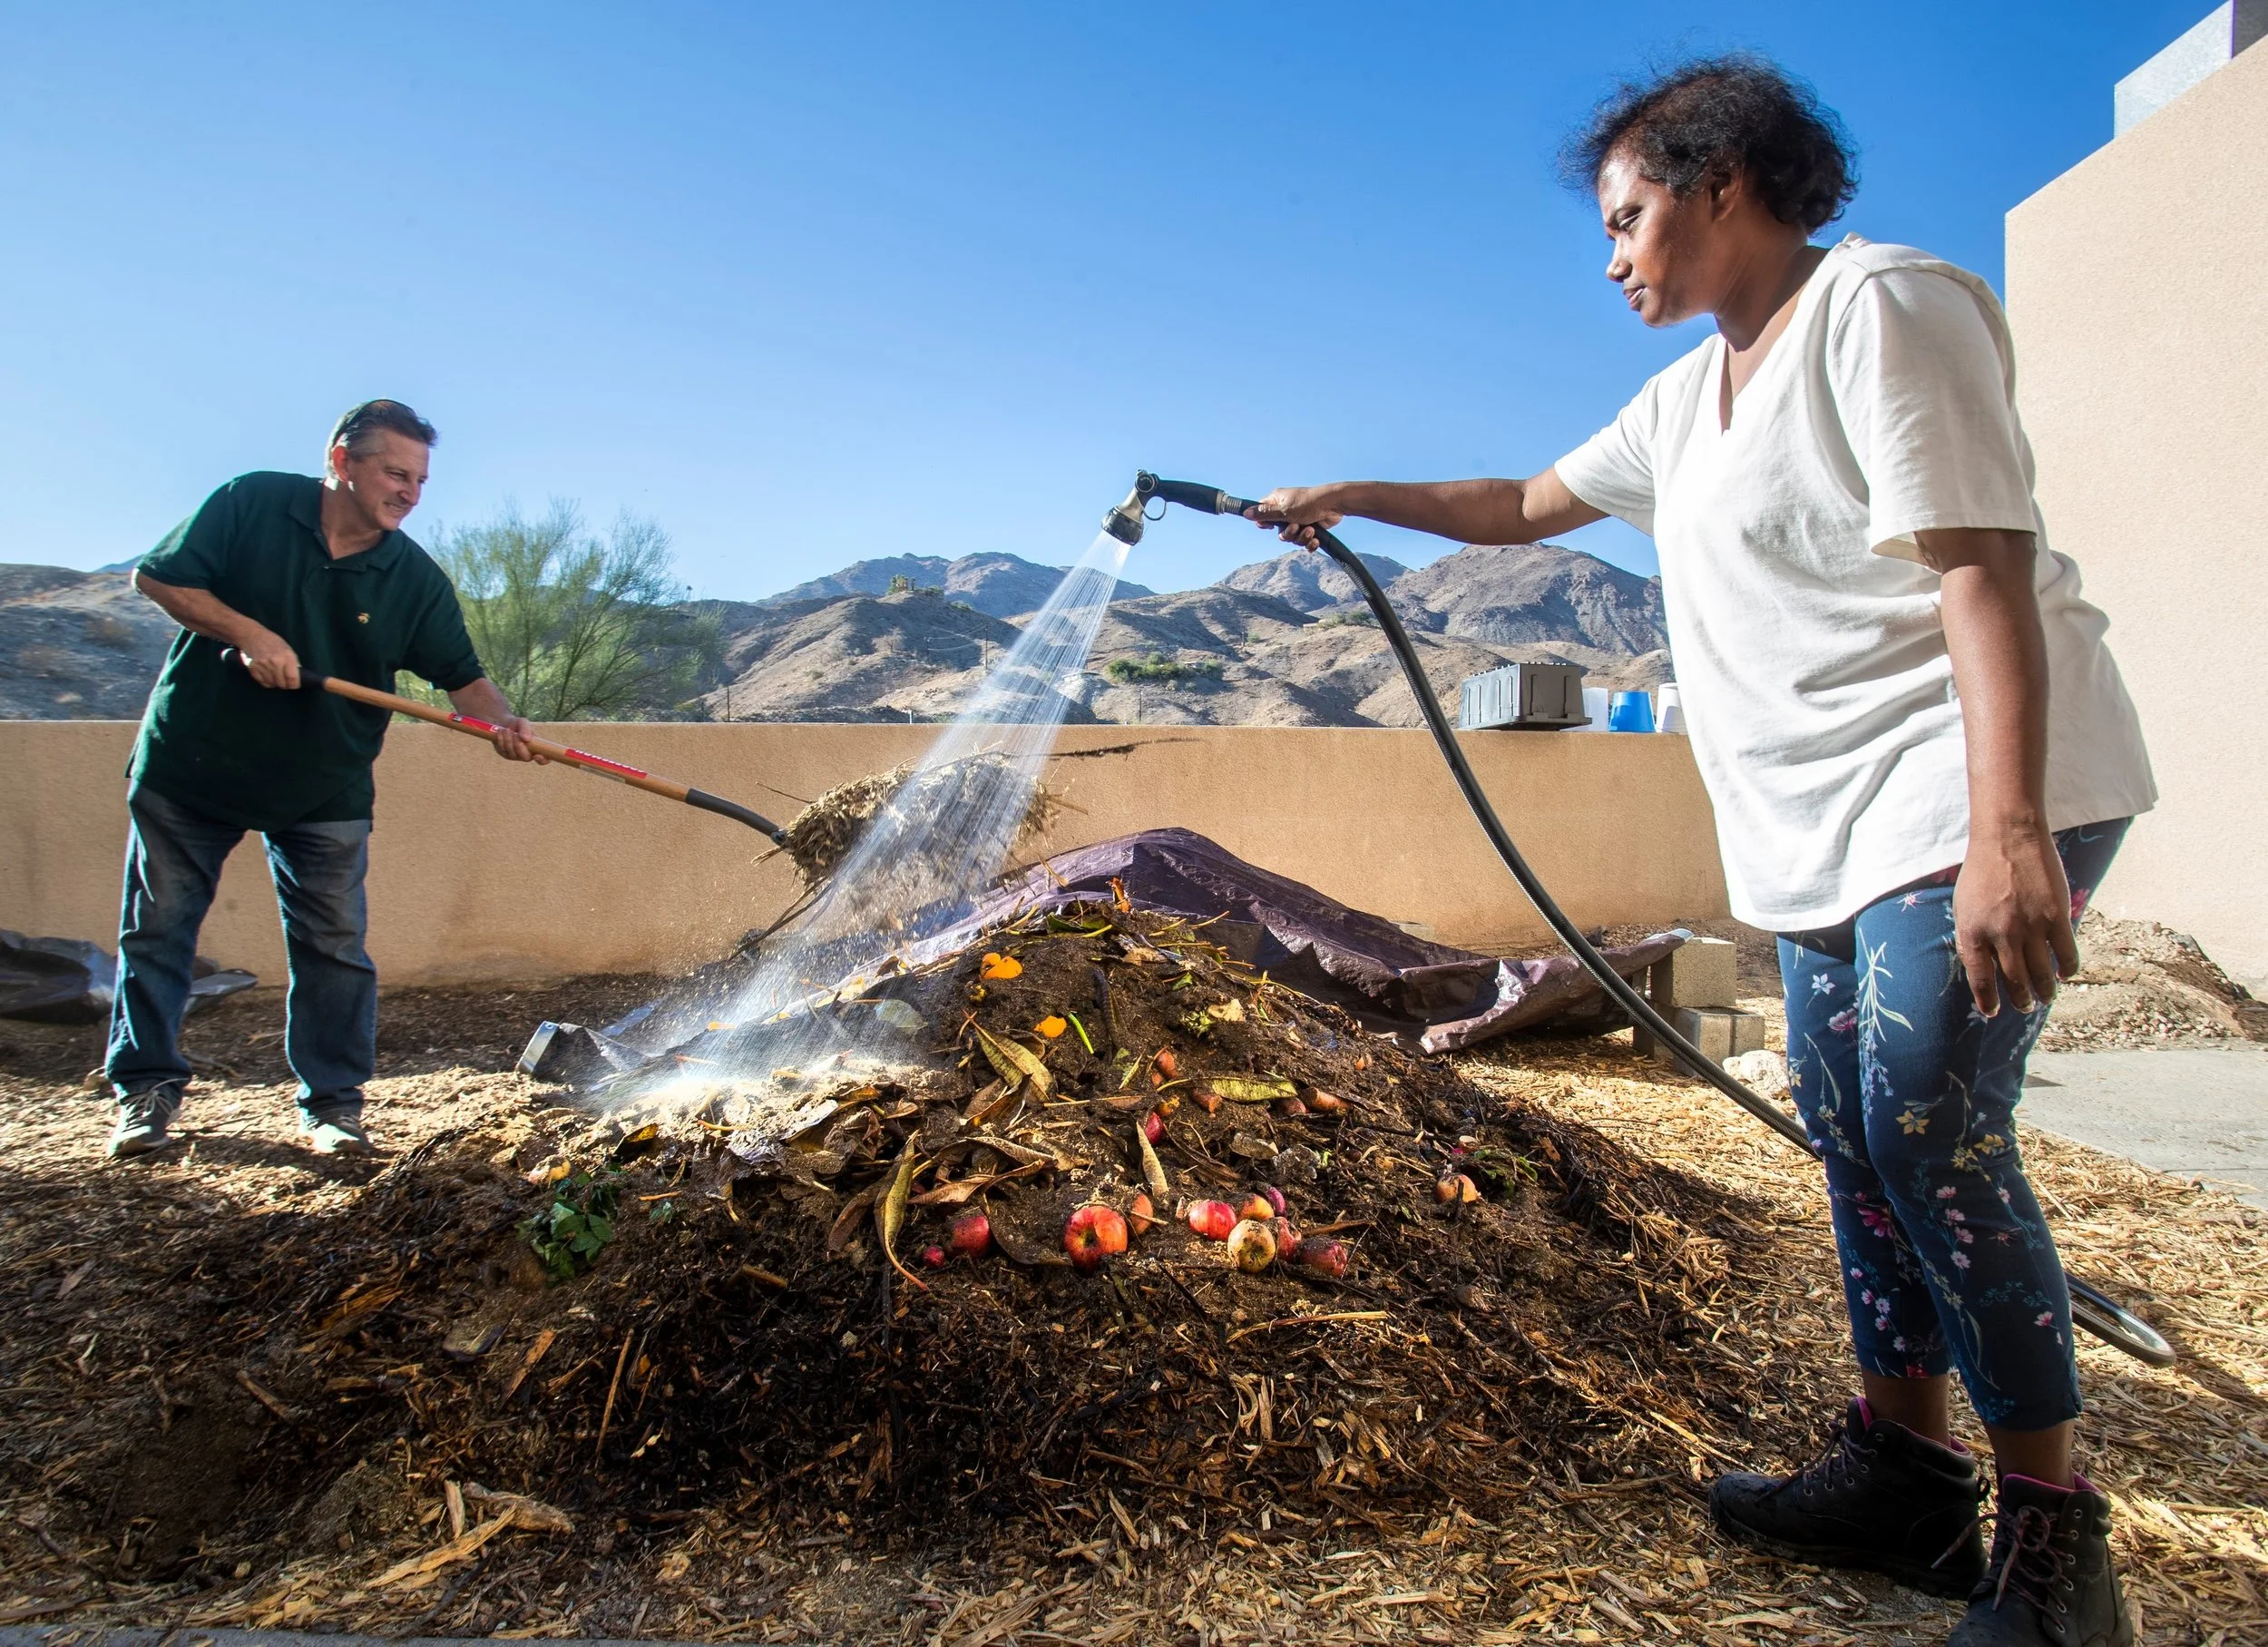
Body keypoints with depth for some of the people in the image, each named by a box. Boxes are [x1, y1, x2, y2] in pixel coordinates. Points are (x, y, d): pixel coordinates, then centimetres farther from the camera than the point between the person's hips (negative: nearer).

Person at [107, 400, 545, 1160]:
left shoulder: (416, 580, -6)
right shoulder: (250, 504, -9)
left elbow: (462, 675, -7)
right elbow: (157, 576, -7)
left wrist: (500, 721, -29)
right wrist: (245, 632, -20)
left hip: (324, 787, 1)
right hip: (189, 761, 0)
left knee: (334, 946, 0)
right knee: (158, 927, 9)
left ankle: (333, 1100, 13)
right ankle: (146, 1087, 24)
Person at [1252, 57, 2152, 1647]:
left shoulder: (1883, 306, -10)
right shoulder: (1688, 400, 18)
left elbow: (1982, 568, -20)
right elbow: (1524, 504, 31)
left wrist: (2006, 829, -28)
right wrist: (1353, 498, 30)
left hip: (1965, 793, -9)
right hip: (1831, 829, 9)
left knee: (1930, 1130, -15)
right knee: (1850, 1125, 8)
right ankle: (1904, 1463, 20)